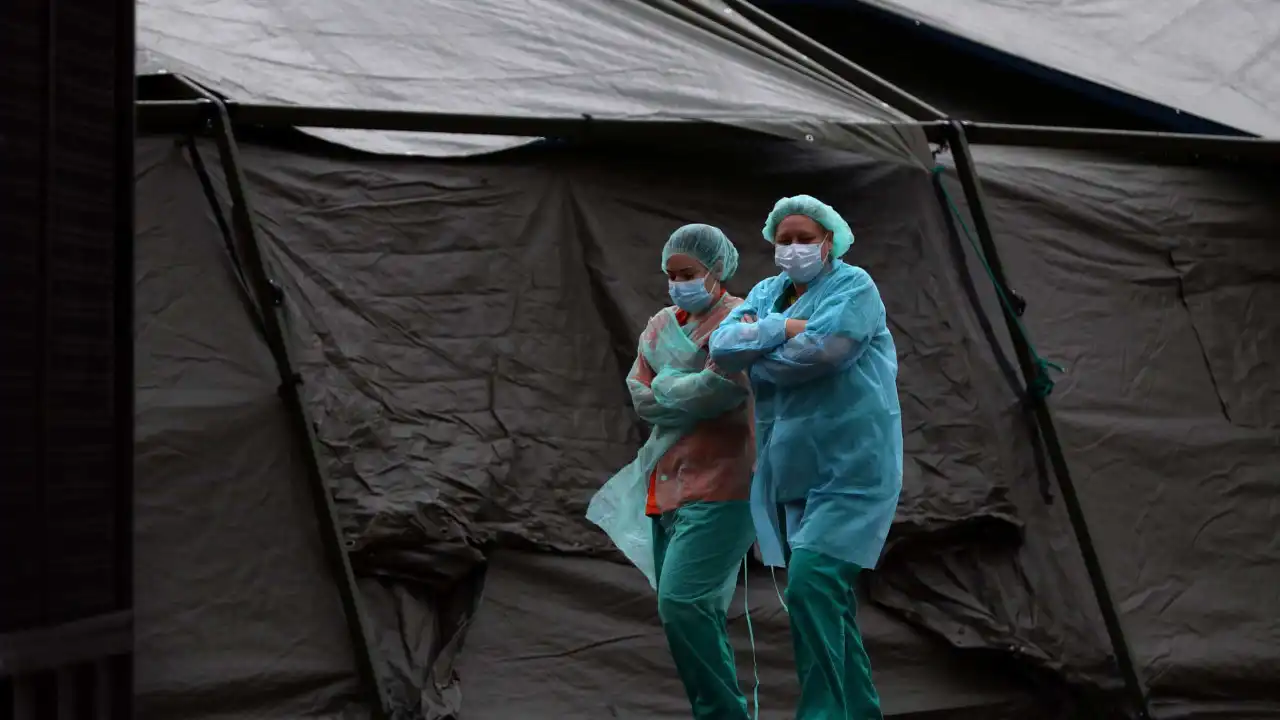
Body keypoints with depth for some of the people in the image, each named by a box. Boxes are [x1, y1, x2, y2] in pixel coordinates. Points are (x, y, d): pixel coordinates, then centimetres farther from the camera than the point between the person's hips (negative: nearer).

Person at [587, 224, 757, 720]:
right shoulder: (661, 325, 16)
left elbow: (727, 386, -21)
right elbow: (640, 398, 6)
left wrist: (667, 388, -5)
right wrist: (695, 394, -9)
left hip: (719, 487, -7)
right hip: (666, 488, 8)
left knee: (681, 602, -17)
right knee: (698, 612, 10)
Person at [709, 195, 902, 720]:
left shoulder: (853, 286, -6)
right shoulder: (766, 292, 13)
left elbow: (821, 350, -23)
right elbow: (722, 344, -2)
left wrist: (751, 353, -7)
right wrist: (781, 328, -17)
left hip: (849, 469, -7)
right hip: (789, 472, 7)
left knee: (811, 586, -16)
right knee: (827, 597, 13)